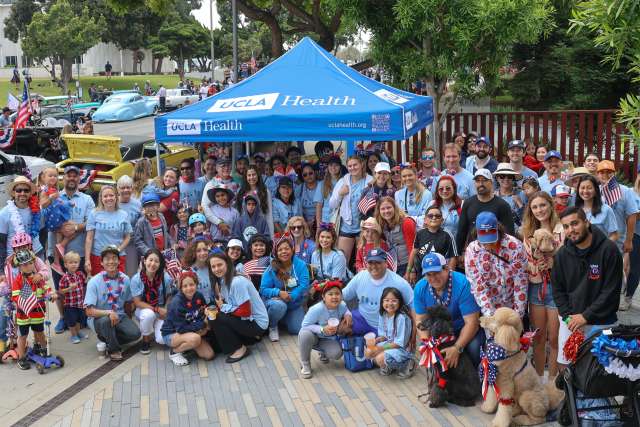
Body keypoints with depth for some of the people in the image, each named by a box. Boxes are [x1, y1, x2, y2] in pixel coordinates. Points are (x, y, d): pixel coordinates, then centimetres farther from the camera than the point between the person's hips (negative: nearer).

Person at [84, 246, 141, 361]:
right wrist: (109, 313, -32)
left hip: (119, 316, 3)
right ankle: (114, 349, -11)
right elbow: (89, 311, -18)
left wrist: (126, 322, 1)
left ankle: (107, 338, 6)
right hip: (99, 318, -3)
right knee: (106, 320, -37)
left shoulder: (125, 279, -3)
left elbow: (128, 303, 10)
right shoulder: (94, 282, -14)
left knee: (135, 333, -22)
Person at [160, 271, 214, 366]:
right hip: (171, 334, -6)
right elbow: (181, 328, -26)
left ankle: (185, 345, 14)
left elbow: (203, 317, 3)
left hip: (194, 332, 6)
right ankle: (175, 351, -7)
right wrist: (203, 325, -21)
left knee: (209, 355, -10)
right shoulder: (176, 303, -26)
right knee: (195, 338, -35)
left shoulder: (199, 296, -8)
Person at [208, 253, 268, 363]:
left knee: (215, 319, -17)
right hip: (245, 320, 9)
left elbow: (245, 312, -22)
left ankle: (239, 349, -3)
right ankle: (250, 337, 10)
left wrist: (223, 307, -13)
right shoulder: (223, 281, 5)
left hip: (257, 323, -9)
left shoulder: (237, 282, -23)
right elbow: (224, 303, 10)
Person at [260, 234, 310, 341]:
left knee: (298, 329, -15)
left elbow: (304, 285, -16)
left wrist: (291, 297, -30)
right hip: (275, 301, -2)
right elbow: (263, 289, -11)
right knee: (279, 305, -37)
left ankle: (285, 319, 21)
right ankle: (272, 327, -4)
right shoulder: (271, 269, -10)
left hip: (294, 305, 2)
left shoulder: (300, 265, -7)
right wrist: (279, 292, -29)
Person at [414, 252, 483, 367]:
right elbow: (420, 320, -5)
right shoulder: (420, 288, -14)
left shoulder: (462, 284, -29)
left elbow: (471, 322, -28)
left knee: (474, 347, -32)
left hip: (464, 328, -4)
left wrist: (457, 348, -38)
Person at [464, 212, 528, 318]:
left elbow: (521, 282, -11)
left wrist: (518, 314, -11)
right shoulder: (471, 250, -11)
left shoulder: (515, 246, -13)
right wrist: (490, 315, -20)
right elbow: (477, 286, -12)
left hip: (512, 308, 0)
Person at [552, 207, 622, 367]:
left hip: (600, 323, -3)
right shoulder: (562, 254, 2)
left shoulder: (609, 250, -12)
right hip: (569, 320, 3)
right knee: (564, 364, 9)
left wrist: (586, 316, -14)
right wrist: (568, 316, -8)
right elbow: (558, 289, 6)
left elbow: (611, 291, -13)